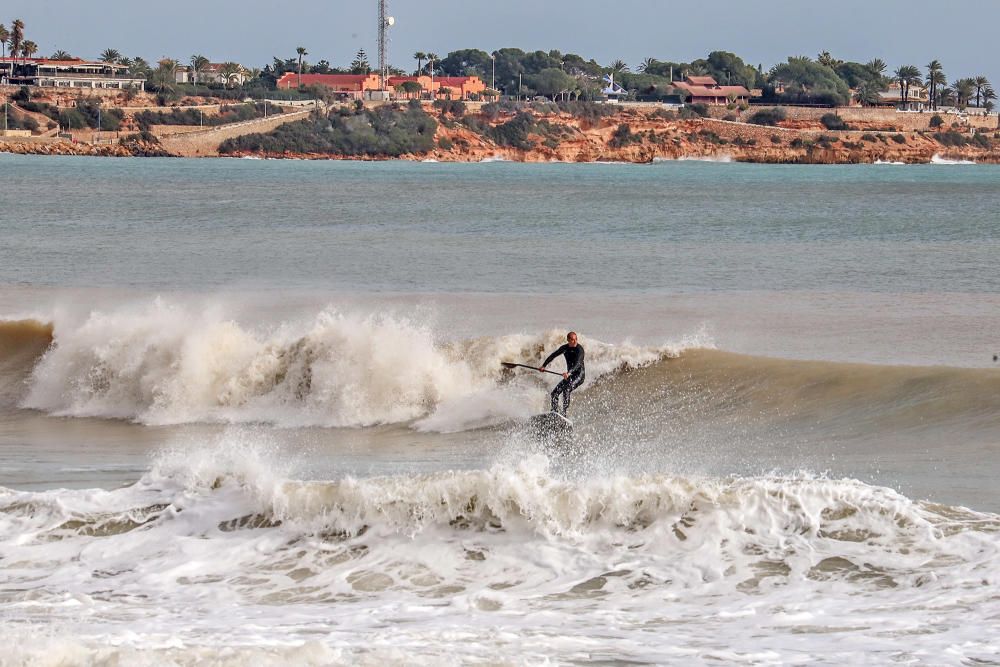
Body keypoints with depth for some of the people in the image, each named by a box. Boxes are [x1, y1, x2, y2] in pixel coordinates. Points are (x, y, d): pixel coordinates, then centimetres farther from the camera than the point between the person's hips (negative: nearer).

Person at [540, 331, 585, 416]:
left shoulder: (579, 349, -17)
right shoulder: (565, 348, 4)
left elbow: (578, 363, -31)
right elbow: (553, 355, 16)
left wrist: (569, 373, -46)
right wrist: (543, 366, 6)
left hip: (579, 375, -8)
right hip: (570, 375, 8)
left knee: (566, 390, -29)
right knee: (555, 393, -4)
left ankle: (564, 414, -32)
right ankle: (554, 412, 0)